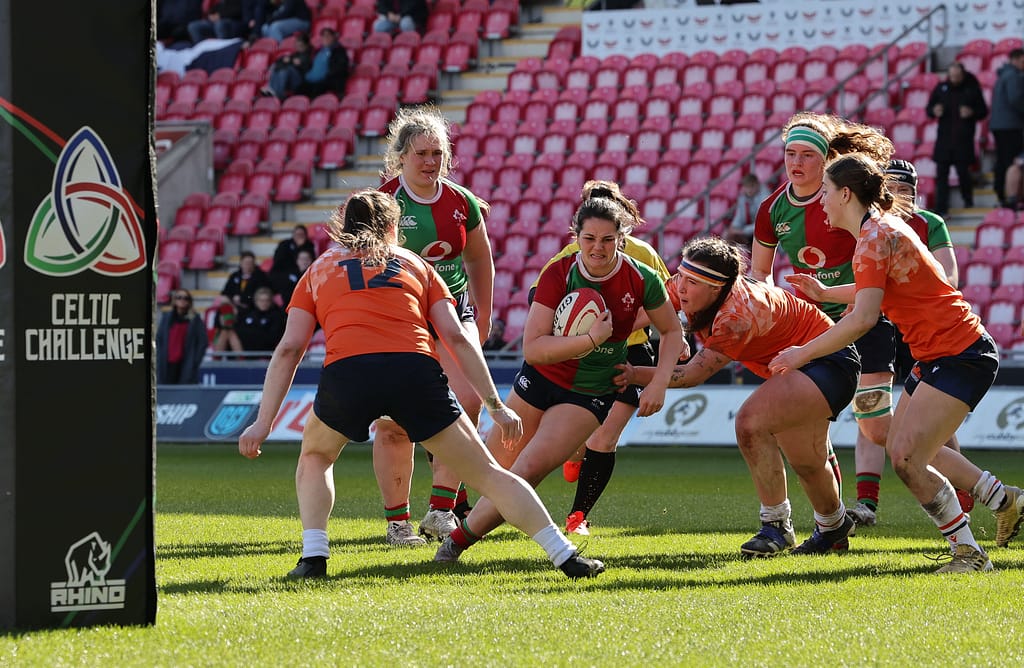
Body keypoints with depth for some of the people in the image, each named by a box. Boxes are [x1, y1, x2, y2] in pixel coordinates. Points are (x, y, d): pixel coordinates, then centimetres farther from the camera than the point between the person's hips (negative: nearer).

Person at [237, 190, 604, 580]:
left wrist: (264, 422, 15)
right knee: (487, 474, 11)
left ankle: (313, 557, 14)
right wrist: (495, 406, 16)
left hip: (346, 372, 0)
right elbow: (456, 338, 17)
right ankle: (566, 557, 7)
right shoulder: (415, 264, 29)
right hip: (416, 370, 0)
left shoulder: (319, 270, 28)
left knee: (315, 457, 31)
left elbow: (289, 349, 17)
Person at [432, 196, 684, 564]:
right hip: (539, 379, 1)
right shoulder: (558, 274, -18)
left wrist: (659, 383, -10)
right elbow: (533, 347, -24)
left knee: (529, 470, -19)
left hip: (589, 395, -1)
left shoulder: (641, 279, -16)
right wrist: (591, 339, -34)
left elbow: (672, 331, 3)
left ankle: (461, 538, -7)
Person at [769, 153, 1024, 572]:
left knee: (907, 459, -16)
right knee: (904, 449, 17)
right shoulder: (882, 227, 12)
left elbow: (862, 320, -25)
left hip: (960, 356, -10)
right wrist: (824, 293, 32)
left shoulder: (874, 238, -18)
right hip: (936, 356, 10)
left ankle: (969, 553, -8)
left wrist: (803, 353, -17)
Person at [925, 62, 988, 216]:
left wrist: (971, 113, -15)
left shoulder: (972, 89, 2)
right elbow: (929, 109, 14)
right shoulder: (941, 88, 8)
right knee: (941, 173, -3)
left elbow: (983, 112, 6)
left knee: (963, 171, 0)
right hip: (944, 138, 2)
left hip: (963, 139, -2)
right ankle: (941, 207, -2)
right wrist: (934, 111, -10)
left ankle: (967, 198, 27)